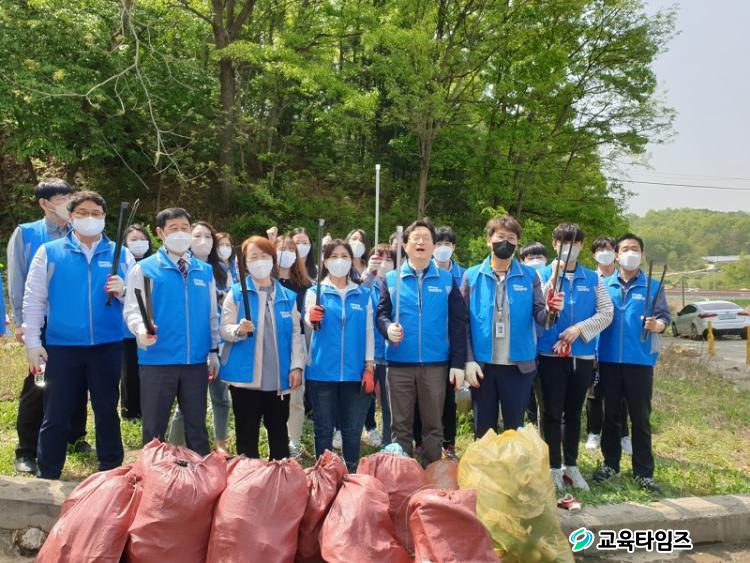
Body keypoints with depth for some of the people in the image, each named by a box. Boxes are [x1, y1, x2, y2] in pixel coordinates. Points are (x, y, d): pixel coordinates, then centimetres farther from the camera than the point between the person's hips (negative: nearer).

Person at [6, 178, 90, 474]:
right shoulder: (25, 234, 1)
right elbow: (16, 282, -1)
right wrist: (21, 322, -7)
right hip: (43, 324, -2)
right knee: (37, 386, 3)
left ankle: (76, 437, 30)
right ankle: (27, 451, 14)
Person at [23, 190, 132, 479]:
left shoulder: (121, 255, 6)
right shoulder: (49, 252, 4)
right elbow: (33, 300, 2)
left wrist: (122, 291, -15)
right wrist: (32, 342, -3)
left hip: (107, 346, 1)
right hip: (62, 346, -1)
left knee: (107, 412, 11)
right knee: (56, 416, 5)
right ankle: (47, 477, 18)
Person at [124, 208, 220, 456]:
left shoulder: (205, 271, 11)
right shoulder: (144, 268, 0)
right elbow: (133, 310, -8)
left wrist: (214, 351, 12)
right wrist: (141, 329, -29)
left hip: (196, 361, 3)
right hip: (157, 361, -3)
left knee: (197, 426, 13)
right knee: (154, 428, 8)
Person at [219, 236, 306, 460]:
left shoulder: (288, 297, 7)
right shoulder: (236, 293, 1)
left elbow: (296, 334, 5)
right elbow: (224, 329, -2)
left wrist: (296, 366, -3)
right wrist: (239, 330, -24)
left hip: (279, 376, 2)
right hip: (245, 375, -2)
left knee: (278, 430, 11)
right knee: (247, 432, 6)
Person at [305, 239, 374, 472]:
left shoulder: (363, 295, 9)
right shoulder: (315, 292, 3)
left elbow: (368, 332, 8)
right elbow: (310, 323, -13)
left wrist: (369, 367, 1)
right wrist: (312, 319, -37)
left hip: (354, 371, 1)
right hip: (322, 371, -1)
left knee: (352, 429, 8)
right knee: (324, 428, 7)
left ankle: (352, 474, 22)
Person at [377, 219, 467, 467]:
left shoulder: (447, 280, 5)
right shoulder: (391, 279, 6)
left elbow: (457, 323, 3)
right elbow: (381, 314, 3)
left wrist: (458, 363, -3)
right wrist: (388, 328, -21)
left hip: (435, 364, 0)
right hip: (399, 363, 0)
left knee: (433, 425, 9)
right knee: (401, 425, 8)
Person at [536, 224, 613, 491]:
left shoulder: (593, 278, 7)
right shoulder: (542, 275, 0)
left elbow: (606, 313, 0)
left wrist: (579, 328, -13)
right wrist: (552, 282, -21)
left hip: (583, 356, 3)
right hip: (551, 355, -2)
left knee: (574, 411, 14)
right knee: (553, 412, 3)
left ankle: (571, 464, 26)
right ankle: (554, 467, 14)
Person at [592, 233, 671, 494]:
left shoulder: (653, 287, 4)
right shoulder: (604, 285, 6)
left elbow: (665, 318, 0)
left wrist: (656, 325, -23)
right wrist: (593, 352, -6)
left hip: (640, 360, -1)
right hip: (609, 359, 1)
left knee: (641, 417, 4)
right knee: (611, 414, 10)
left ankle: (643, 471, 13)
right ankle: (610, 463, 23)